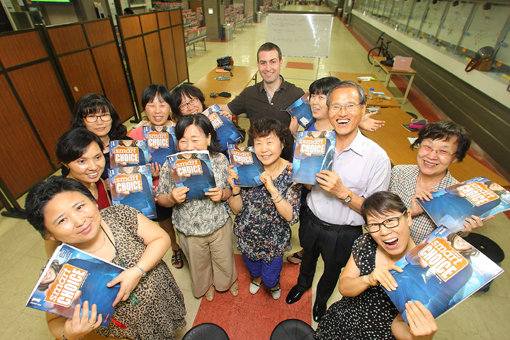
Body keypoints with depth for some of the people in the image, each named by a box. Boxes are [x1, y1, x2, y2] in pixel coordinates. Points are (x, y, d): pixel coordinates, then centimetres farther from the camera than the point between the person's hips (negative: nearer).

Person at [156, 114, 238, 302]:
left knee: (225, 259, 26)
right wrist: (172, 198, -29)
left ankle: (229, 280, 63)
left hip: (220, 225, 1)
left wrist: (222, 194, -25)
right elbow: (161, 199, -7)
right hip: (190, 231, 0)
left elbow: (231, 189, -3)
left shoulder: (220, 160, -15)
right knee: (199, 264, 28)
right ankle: (206, 285, 64)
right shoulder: (171, 166, -19)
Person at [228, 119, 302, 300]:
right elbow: (236, 209, -11)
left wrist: (272, 189, -36)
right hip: (247, 235, 2)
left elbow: (291, 216, -24)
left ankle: (273, 282, 54)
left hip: (274, 238, -2)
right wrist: (235, 188, -31)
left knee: (269, 279, 16)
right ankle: (256, 277, 66)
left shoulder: (291, 173, -22)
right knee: (253, 269, 28)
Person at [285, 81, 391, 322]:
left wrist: (342, 192, -33)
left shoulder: (377, 157, -23)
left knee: (332, 269, 27)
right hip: (311, 220, 3)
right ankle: (303, 283, 65)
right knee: (308, 257, 31)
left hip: (343, 233, -2)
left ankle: (321, 298, 61)